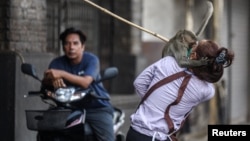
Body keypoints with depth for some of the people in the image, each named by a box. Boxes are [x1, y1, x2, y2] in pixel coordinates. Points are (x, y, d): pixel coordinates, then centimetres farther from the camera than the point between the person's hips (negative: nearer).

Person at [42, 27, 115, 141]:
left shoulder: (91, 59, -11)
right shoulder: (58, 62, 0)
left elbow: (85, 82, -28)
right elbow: (45, 81, -15)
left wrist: (62, 74, -39)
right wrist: (53, 80, -39)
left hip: (97, 107, -3)